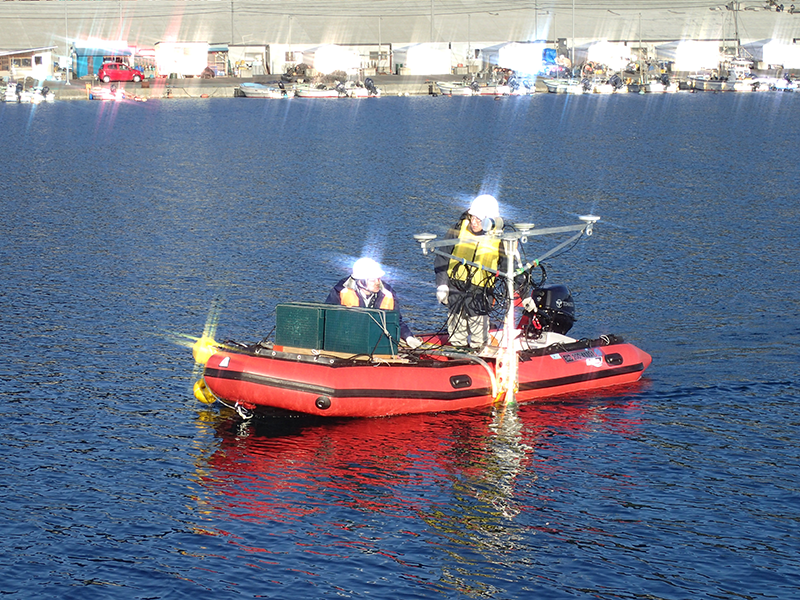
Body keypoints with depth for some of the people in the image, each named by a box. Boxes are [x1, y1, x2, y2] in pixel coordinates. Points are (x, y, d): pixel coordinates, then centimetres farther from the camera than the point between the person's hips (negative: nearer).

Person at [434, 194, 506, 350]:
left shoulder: (499, 240, -6)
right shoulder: (458, 230, -5)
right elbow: (442, 259, 3)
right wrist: (442, 284, -5)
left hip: (480, 294, -1)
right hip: (456, 289, 1)